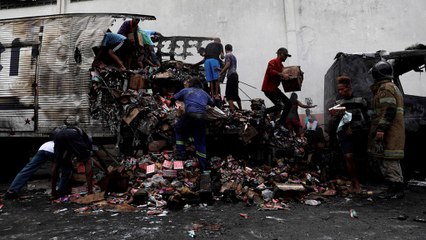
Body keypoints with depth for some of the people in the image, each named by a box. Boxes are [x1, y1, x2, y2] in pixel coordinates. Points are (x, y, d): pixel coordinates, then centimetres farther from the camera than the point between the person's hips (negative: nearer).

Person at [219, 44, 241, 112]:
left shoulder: (227, 55, -1)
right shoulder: (234, 56, 24)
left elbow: (227, 65, -14)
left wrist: (221, 73, -9)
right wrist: (223, 71, 35)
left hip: (231, 75, -9)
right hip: (235, 75, 9)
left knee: (228, 94, -10)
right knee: (235, 93, 16)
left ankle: (232, 110, -19)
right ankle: (240, 108, 21)